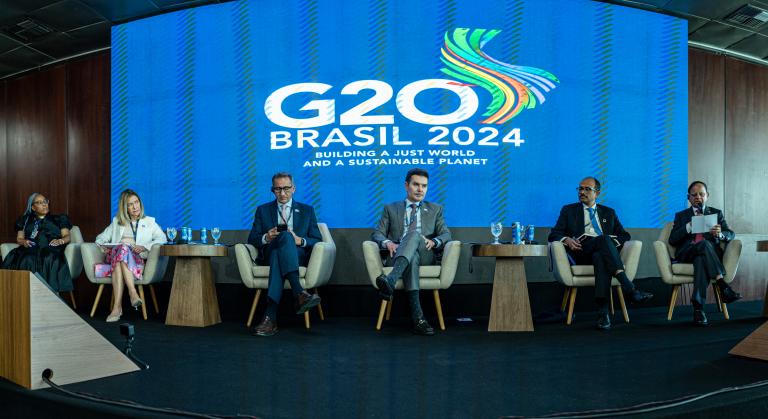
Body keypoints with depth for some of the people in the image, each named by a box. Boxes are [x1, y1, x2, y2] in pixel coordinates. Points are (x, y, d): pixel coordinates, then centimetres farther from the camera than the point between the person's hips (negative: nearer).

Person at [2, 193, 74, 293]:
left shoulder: (58, 219, 28)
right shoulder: (25, 220, 32)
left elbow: (67, 236, 15)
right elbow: (19, 238, 21)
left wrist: (60, 241, -9)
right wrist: (24, 242, -5)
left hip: (51, 249, -1)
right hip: (30, 249, 2)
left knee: (50, 260, -40)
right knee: (27, 260, -37)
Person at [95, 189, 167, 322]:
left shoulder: (149, 221, 22)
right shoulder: (116, 222, 30)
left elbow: (162, 239, 6)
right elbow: (101, 238, 26)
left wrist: (144, 247, -12)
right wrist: (103, 246, 1)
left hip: (137, 259, -1)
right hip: (115, 255, 2)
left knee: (123, 250, -36)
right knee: (122, 248, -35)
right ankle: (133, 293, -48)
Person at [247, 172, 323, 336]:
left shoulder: (307, 210, 20)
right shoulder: (263, 210, 22)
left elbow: (318, 241, 11)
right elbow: (252, 239, 13)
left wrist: (300, 241, -11)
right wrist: (266, 238, -10)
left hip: (299, 256, 0)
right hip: (270, 255, 0)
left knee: (278, 257, -38)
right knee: (285, 236, -38)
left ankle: (270, 315, -50)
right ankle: (299, 294, -55)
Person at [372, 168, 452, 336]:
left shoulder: (435, 209, 25)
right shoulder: (391, 208, 23)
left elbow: (446, 234, 13)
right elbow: (377, 233, 12)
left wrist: (433, 242, -12)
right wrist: (388, 243, -12)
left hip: (424, 256, 0)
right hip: (397, 256, 0)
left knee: (414, 234, -35)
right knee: (412, 257, -40)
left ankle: (391, 280, -59)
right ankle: (417, 317, -53)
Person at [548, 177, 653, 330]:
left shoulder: (608, 213, 29)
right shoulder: (569, 210, 23)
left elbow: (625, 236, 19)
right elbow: (553, 235, 12)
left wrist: (613, 241, -5)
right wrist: (566, 239, -11)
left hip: (604, 252, 2)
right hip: (581, 254, -2)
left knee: (600, 257, -39)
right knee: (603, 239, -35)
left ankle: (602, 311, -49)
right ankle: (628, 288, -47)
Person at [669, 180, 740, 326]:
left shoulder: (716, 213, 24)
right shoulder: (681, 216, 21)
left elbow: (731, 234, 10)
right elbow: (672, 240, 6)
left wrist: (720, 233, -15)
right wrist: (690, 226, -9)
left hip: (711, 253, 0)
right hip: (687, 254, 0)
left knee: (701, 260, -38)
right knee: (704, 244, -36)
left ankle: (698, 308, -46)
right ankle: (722, 285, -45)